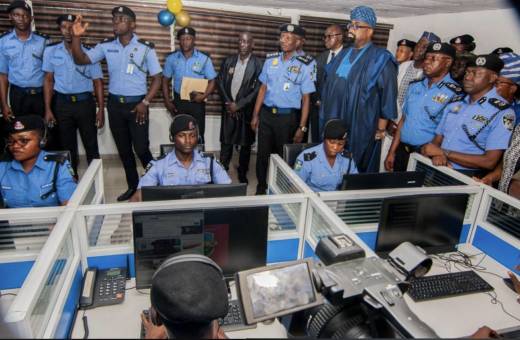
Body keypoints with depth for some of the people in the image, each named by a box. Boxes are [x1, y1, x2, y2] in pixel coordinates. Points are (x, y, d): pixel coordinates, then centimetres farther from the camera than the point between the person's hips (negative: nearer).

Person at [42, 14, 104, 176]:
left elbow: (98, 82, 1)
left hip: (85, 102, -2)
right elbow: (48, 80, 6)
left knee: (91, 145, 3)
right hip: (62, 103, 2)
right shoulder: (51, 50, 4)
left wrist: (101, 109, -6)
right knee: (68, 146, 11)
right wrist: (48, 109, -1)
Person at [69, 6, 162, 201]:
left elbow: (157, 78, -4)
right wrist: (76, 37, -14)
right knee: (123, 149, 11)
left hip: (136, 104, -4)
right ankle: (133, 185, 26)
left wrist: (145, 102, -12)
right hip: (114, 104, 4)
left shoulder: (146, 48, -5)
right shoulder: (106, 46, 4)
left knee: (141, 148, -7)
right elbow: (81, 60, 3)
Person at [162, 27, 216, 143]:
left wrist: (203, 96, -18)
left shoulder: (204, 59, -4)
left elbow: (212, 81, -1)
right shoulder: (171, 58, 1)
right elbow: (165, 80, 8)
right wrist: (167, 101, 1)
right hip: (178, 101, 2)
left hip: (197, 102, -2)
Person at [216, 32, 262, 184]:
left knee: (246, 143, 7)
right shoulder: (228, 61, 6)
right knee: (226, 142, 7)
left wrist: (239, 105, -13)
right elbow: (220, 83, 4)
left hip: (247, 110, -2)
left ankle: (242, 173, 21)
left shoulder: (258, 64, -5)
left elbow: (257, 90, -10)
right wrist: (228, 103, -8)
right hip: (229, 108, 2)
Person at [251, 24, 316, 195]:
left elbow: (306, 98, -7)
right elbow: (263, 88, 9)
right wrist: (255, 115, 7)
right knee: (262, 153, 10)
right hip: (266, 114, 4)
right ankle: (261, 188, 28)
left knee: (283, 155, 10)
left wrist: (302, 127, -10)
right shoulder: (271, 59, 5)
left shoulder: (305, 64, -7)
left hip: (288, 117, -3)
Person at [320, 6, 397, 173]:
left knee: (357, 170, 4)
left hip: (361, 128, -6)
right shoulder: (343, 54, 12)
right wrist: (324, 106, 16)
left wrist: (381, 128, -10)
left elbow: (387, 96, -9)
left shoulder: (381, 59, -9)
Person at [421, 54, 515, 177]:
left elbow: (489, 162, -13)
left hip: (466, 176, -5)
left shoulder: (502, 113, -7)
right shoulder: (455, 102, 12)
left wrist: (444, 153, -13)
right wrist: (436, 155, -10)